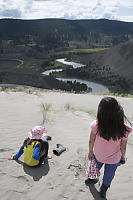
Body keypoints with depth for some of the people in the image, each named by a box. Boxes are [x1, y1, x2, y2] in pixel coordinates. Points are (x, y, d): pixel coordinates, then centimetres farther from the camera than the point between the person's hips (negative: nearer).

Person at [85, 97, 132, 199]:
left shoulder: (96, 125, -31)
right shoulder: (124, 129, -32)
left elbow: (91, 141, -15)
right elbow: (123, 147, -16)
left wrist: (90, 152, 5)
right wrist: (123, 157, 5)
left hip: (97, 155, 2)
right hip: (114, 159, -1)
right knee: (109, 175, 27)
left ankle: (92, 179, 61)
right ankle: (103, 190, 51)